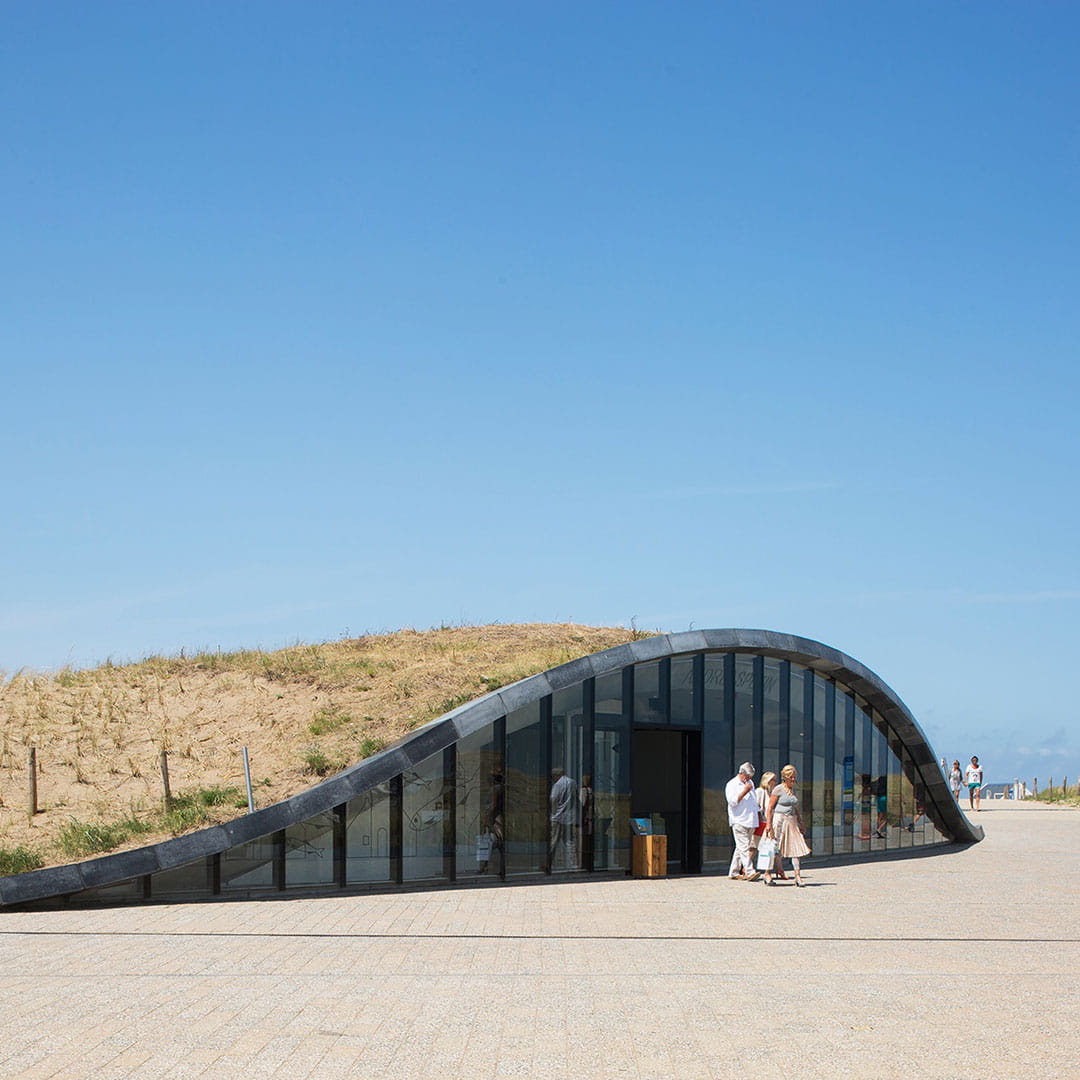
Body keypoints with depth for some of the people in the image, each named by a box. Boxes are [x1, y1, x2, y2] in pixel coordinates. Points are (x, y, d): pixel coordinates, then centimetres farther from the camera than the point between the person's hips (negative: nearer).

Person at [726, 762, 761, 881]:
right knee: (744, 847, -15)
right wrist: (744, 792, -19)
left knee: (741, 848, 8)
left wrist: (758, 816, 25)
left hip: (750, 822, 7)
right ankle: (750, 872, -23)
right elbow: (732, 802, -14)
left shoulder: (750, 783, 19)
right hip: (739, 821, -7)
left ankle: (734, 872, 12)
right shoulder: (732, 785, -4)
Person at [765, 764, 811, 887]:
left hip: (791, 821, 6)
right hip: (779, 820, -6)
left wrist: (801, 823, 21)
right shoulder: (778, 790, -6)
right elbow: (770, 807, -8)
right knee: (775, 848, -1)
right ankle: (767, 874, 11)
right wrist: (768, 823, -15)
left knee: (796, 848, -3)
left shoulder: (793, 790, 15)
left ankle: (798, 876, -5)